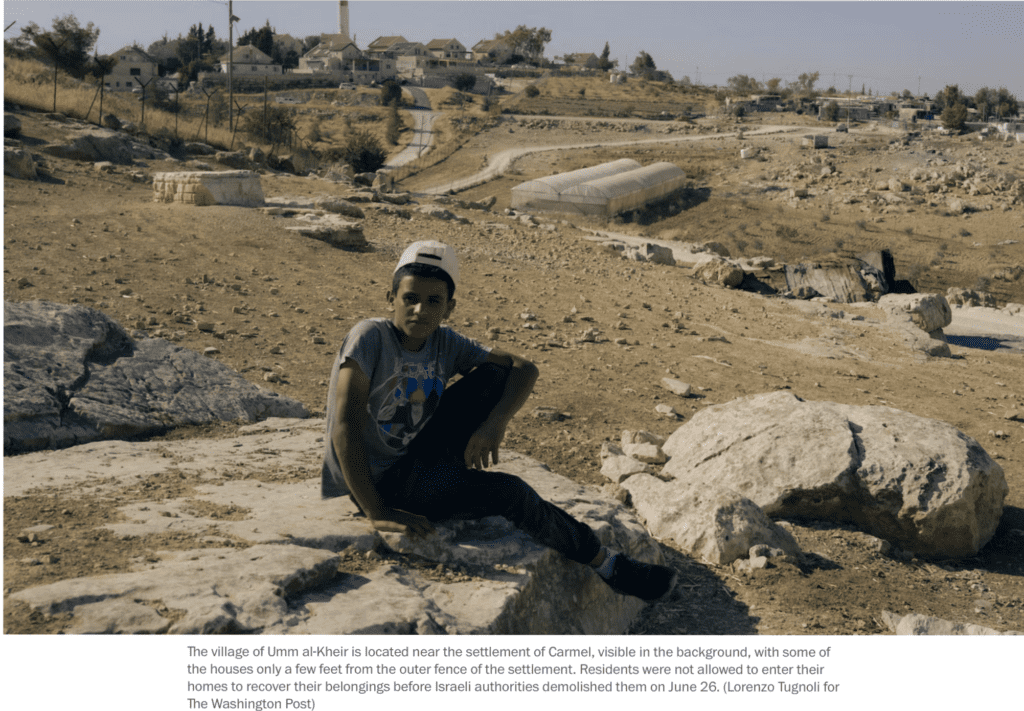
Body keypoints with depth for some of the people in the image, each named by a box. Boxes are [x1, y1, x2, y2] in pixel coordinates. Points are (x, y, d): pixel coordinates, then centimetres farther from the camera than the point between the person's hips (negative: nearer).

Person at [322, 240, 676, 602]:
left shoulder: (445, 344, -4)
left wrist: (496, 421, -22)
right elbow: (346, 427, -27)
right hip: (375, 483, -6)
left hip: (416, 461, 6)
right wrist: (377, 513, -31)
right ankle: (603, 564, 0)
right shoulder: (371, 337, -21)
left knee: (494, 376, -7)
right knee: (506, 491, -19)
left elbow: (523, 368, -2)